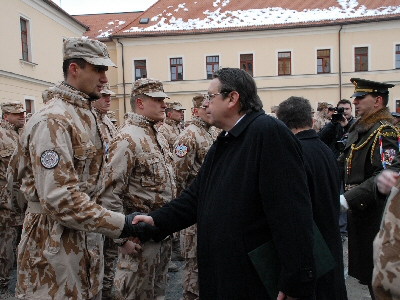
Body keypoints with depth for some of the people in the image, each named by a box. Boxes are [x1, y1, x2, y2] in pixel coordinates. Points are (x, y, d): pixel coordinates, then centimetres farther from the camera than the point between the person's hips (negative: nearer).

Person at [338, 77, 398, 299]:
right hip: (356, 208, 9)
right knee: (362, 264, 20)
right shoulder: (358, 129, 11)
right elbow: (345, 163, 16)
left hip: (374, 212, -8)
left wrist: (349, 199, -30)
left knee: (376, 271, 4)